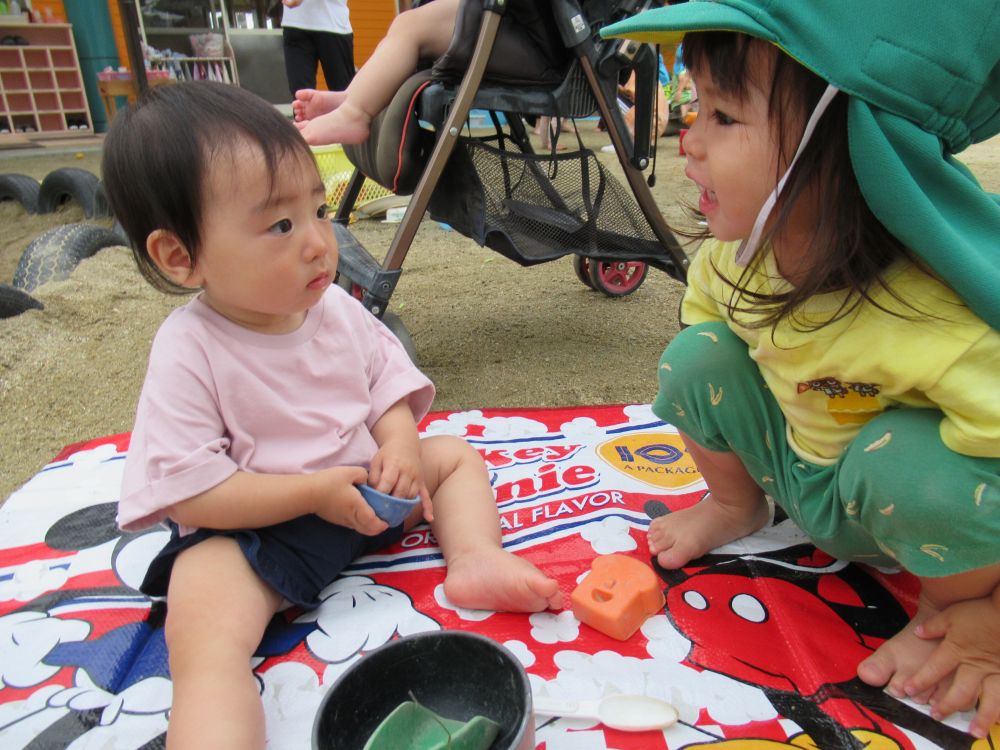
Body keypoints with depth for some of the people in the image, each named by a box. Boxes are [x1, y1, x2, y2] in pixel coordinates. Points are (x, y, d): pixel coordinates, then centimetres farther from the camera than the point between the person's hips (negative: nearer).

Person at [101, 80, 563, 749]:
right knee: (205, 642, -31)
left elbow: (389, 380, 5)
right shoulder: (188, 354, -19)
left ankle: (476, 558, -10)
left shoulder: (338, 309, -3)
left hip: (363, 484, 7)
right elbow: (185, 488, -20)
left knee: (456, 455, 6)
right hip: (251, 527, -6)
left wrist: (400, 444, -17)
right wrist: (316, 490, -24)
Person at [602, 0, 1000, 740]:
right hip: (799, 471, 5)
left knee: (921, 465, -37)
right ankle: (736, 505, 11)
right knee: (698, 354, -17)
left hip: (911, 508, -4)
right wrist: (719, 428, 5)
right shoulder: (735, 253, -20)